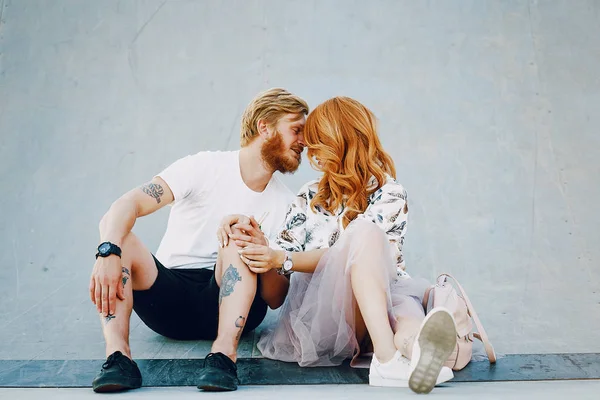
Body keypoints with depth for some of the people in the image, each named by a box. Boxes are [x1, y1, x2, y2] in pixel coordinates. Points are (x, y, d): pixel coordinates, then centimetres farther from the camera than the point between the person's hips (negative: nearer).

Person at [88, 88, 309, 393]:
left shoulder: (286, 204, 4)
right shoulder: (205, 168, -4)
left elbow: (275, 299, 0)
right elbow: (128, 204, -17)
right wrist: (108, 252, -37)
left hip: (229, 303, 1)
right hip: (169, 299, -1)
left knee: (239, 237, -24)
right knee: (117, 232, -23)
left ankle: (224, 354, -34)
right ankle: (117, 356, -35)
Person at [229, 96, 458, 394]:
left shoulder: (389, 193, 6)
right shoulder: (309, 197, 21)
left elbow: (358, 254, -9)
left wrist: (284, 260, -16)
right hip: (322, 309, 1)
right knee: (364, 232, -30)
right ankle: (387, 356, -52)